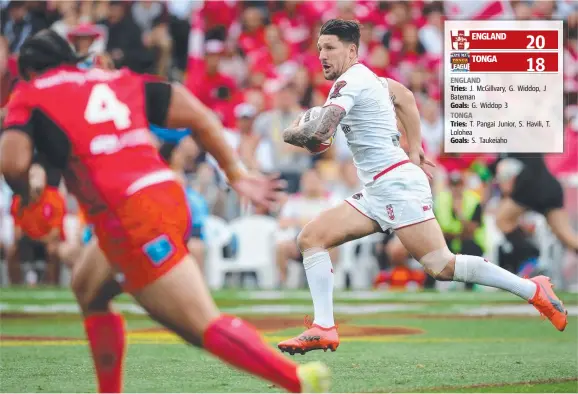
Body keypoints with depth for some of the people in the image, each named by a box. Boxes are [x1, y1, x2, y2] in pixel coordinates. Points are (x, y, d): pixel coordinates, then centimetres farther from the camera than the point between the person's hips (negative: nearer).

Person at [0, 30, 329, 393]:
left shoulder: (31, 97, 8)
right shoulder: (119, 81, 22)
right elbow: (198, 116, 15)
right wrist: (237, 175, 19)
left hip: (129, 219, -7)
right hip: (167, 195, 7)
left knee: (205, 327, -10)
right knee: (90, 292, 28)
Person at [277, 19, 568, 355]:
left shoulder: (349, 82, -11)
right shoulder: (367, 78, 18)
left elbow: (319, 132, -23)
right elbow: (405, 97, 37)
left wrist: (291, 133, -1)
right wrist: (415, 148, 37)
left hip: (396, 184, -10)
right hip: (377, 193, 10)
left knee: (441, 266, -16)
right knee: (311, 238, 3)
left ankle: (533, 290, -6)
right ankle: (324, 329, -2)